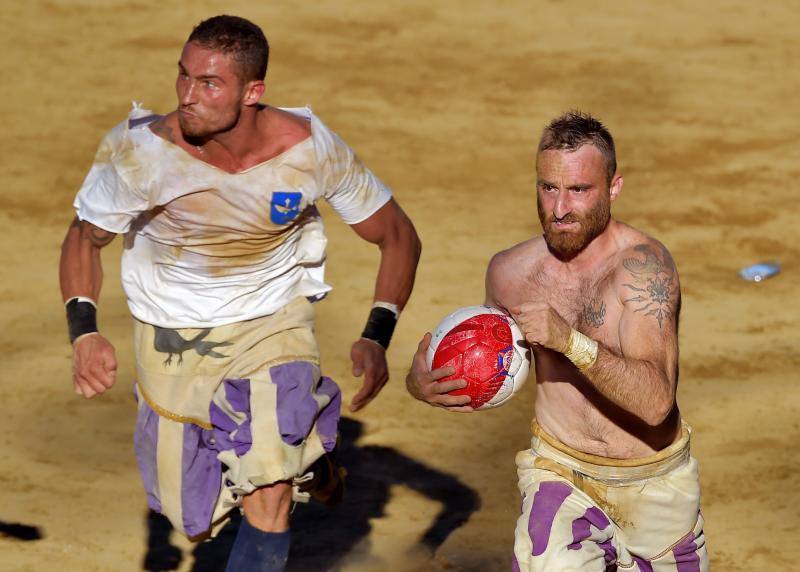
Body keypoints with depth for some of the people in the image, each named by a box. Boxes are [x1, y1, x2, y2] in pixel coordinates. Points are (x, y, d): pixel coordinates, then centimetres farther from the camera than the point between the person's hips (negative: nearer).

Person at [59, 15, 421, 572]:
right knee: (195, 520, 12)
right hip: (171, 333, 1)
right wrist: (84, 331, -23)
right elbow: (84, 238, -6)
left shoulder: (309, 149, -23)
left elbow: (399, 237, -8)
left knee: (269, 497, -22)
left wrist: (377, 338, -22)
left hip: (273, 322, -1)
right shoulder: (139, 150, -25)